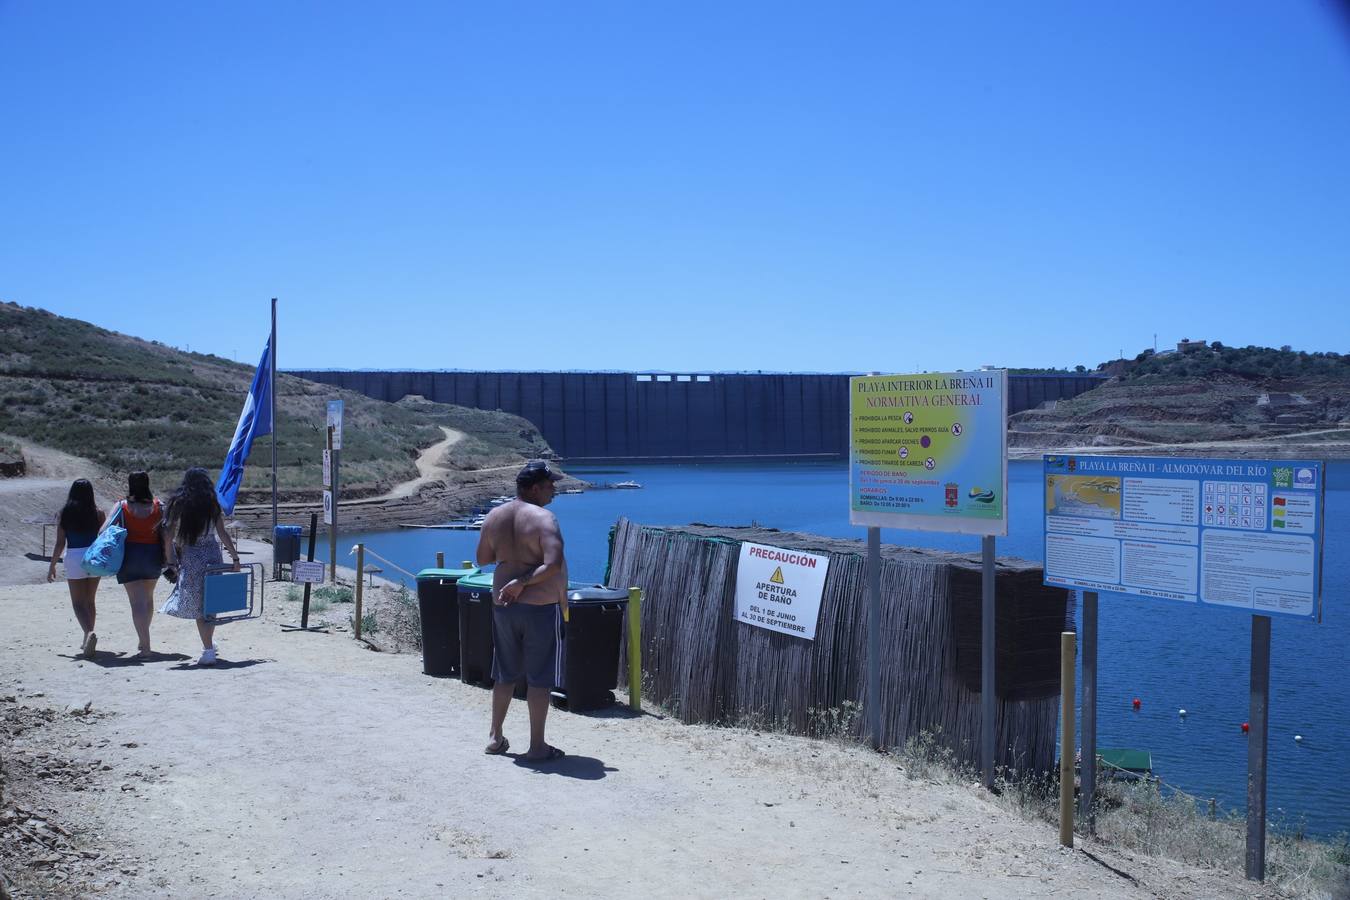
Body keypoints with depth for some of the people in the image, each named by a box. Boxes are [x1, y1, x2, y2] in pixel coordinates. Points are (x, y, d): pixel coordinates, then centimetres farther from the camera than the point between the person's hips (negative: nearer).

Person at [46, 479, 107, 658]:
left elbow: (60, 543, -3)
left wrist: (52, 566, 5)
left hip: (74, 557, -2)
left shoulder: (64, 514, -2)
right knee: (90, 601, 16)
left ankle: (89, 633, -22)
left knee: (78, 603, 2)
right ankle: (87, 640, 23)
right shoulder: (97, 513, -1)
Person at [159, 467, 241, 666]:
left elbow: (168, 536, -3)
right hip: (212, 555, 2)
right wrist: (235, 557, -1)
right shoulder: (213, 504, 2)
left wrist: (171, 562, 3)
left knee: (198, 606, 2)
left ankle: (208, 651, -6)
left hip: (190, 556, -2)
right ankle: (209, 645, 26)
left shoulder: (178, 503, 0)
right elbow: (222, 533, -4)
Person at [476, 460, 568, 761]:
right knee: (539, 678, 3)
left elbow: (482, 559, 14)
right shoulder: (543, 518, -16)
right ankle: (537, 746, 9)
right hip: (541, 607, -6)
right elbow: (553, 564, -27)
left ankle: (496, 737, 28)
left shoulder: (494, 516, 3)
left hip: (503, 604, 6)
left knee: (505, 674, 19)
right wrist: (523, 582, -16)